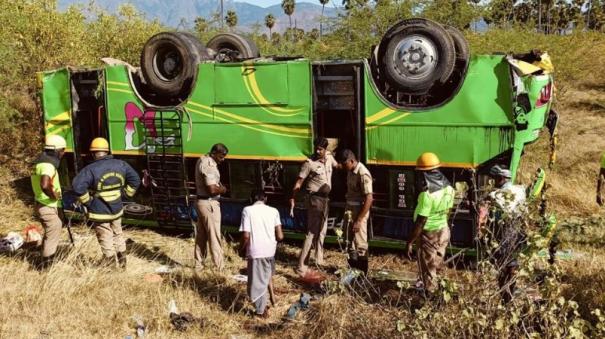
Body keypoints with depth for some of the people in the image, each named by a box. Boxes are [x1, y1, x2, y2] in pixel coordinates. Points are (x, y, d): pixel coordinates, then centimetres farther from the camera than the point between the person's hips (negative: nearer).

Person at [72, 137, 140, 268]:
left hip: (99, 212, -5)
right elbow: (135, 180, 9)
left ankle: (110, 267, 13)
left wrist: (87, 201, -15)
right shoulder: (121, 165, 1)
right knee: (118, 235, 22)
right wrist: (125, 194, 11)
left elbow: (77, 186, -28)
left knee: (106, 240, 5)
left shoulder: (91, 169, -17)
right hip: (116, 209, 5)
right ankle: (123, 264, 34)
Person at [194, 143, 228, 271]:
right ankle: (220, 268, 4)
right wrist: (223, 190, -7)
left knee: (201, 236, 15)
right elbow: (212, 189, -27)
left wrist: (219, 186, 5)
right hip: (209, 204, -10)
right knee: (214, 236, -3)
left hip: (201, 202, 10)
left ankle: (199, 265, 22)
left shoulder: (202, 160, 10)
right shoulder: (209, 165, -21)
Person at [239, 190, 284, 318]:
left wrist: (242, 249, 5)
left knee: (258, 281, 9)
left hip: (255, 251, -4)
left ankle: (261, 311, 18)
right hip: (270, 250, 4)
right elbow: (280, 236, -3)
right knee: (266, 277, 27)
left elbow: (246, 236, -12)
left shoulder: (247, 210, -5)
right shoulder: (273, 211, 3)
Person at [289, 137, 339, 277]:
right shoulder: (309, 163, -18)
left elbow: (337, 166, 22)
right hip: (315, 199, -8)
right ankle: (302, 267, -10)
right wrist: (292, 199, -20)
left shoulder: (329, 157, 1)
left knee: (322, 230, 19)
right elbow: (299, 182, -16)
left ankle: (318, 259, 35)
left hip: (325, 198, 8)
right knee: (312, 232, -11)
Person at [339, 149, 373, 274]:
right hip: (349, 208, 9)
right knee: (349, 241, 18)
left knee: (360, 244, 0)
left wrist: (359, 220, -22)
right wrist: (346, 211, 15)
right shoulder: (350, 171, 5)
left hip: (359, 211, -9)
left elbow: (369, 199, -23)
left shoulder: (363, 174, -22)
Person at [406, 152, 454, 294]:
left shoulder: (427, 194, -27)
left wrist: (410, 242, -20)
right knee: (436, 264, 22)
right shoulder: (448, 187, -3)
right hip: (443, 230, 7)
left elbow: (420, 221, -26)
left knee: (428, 269, 8)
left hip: (429, 234, -7)